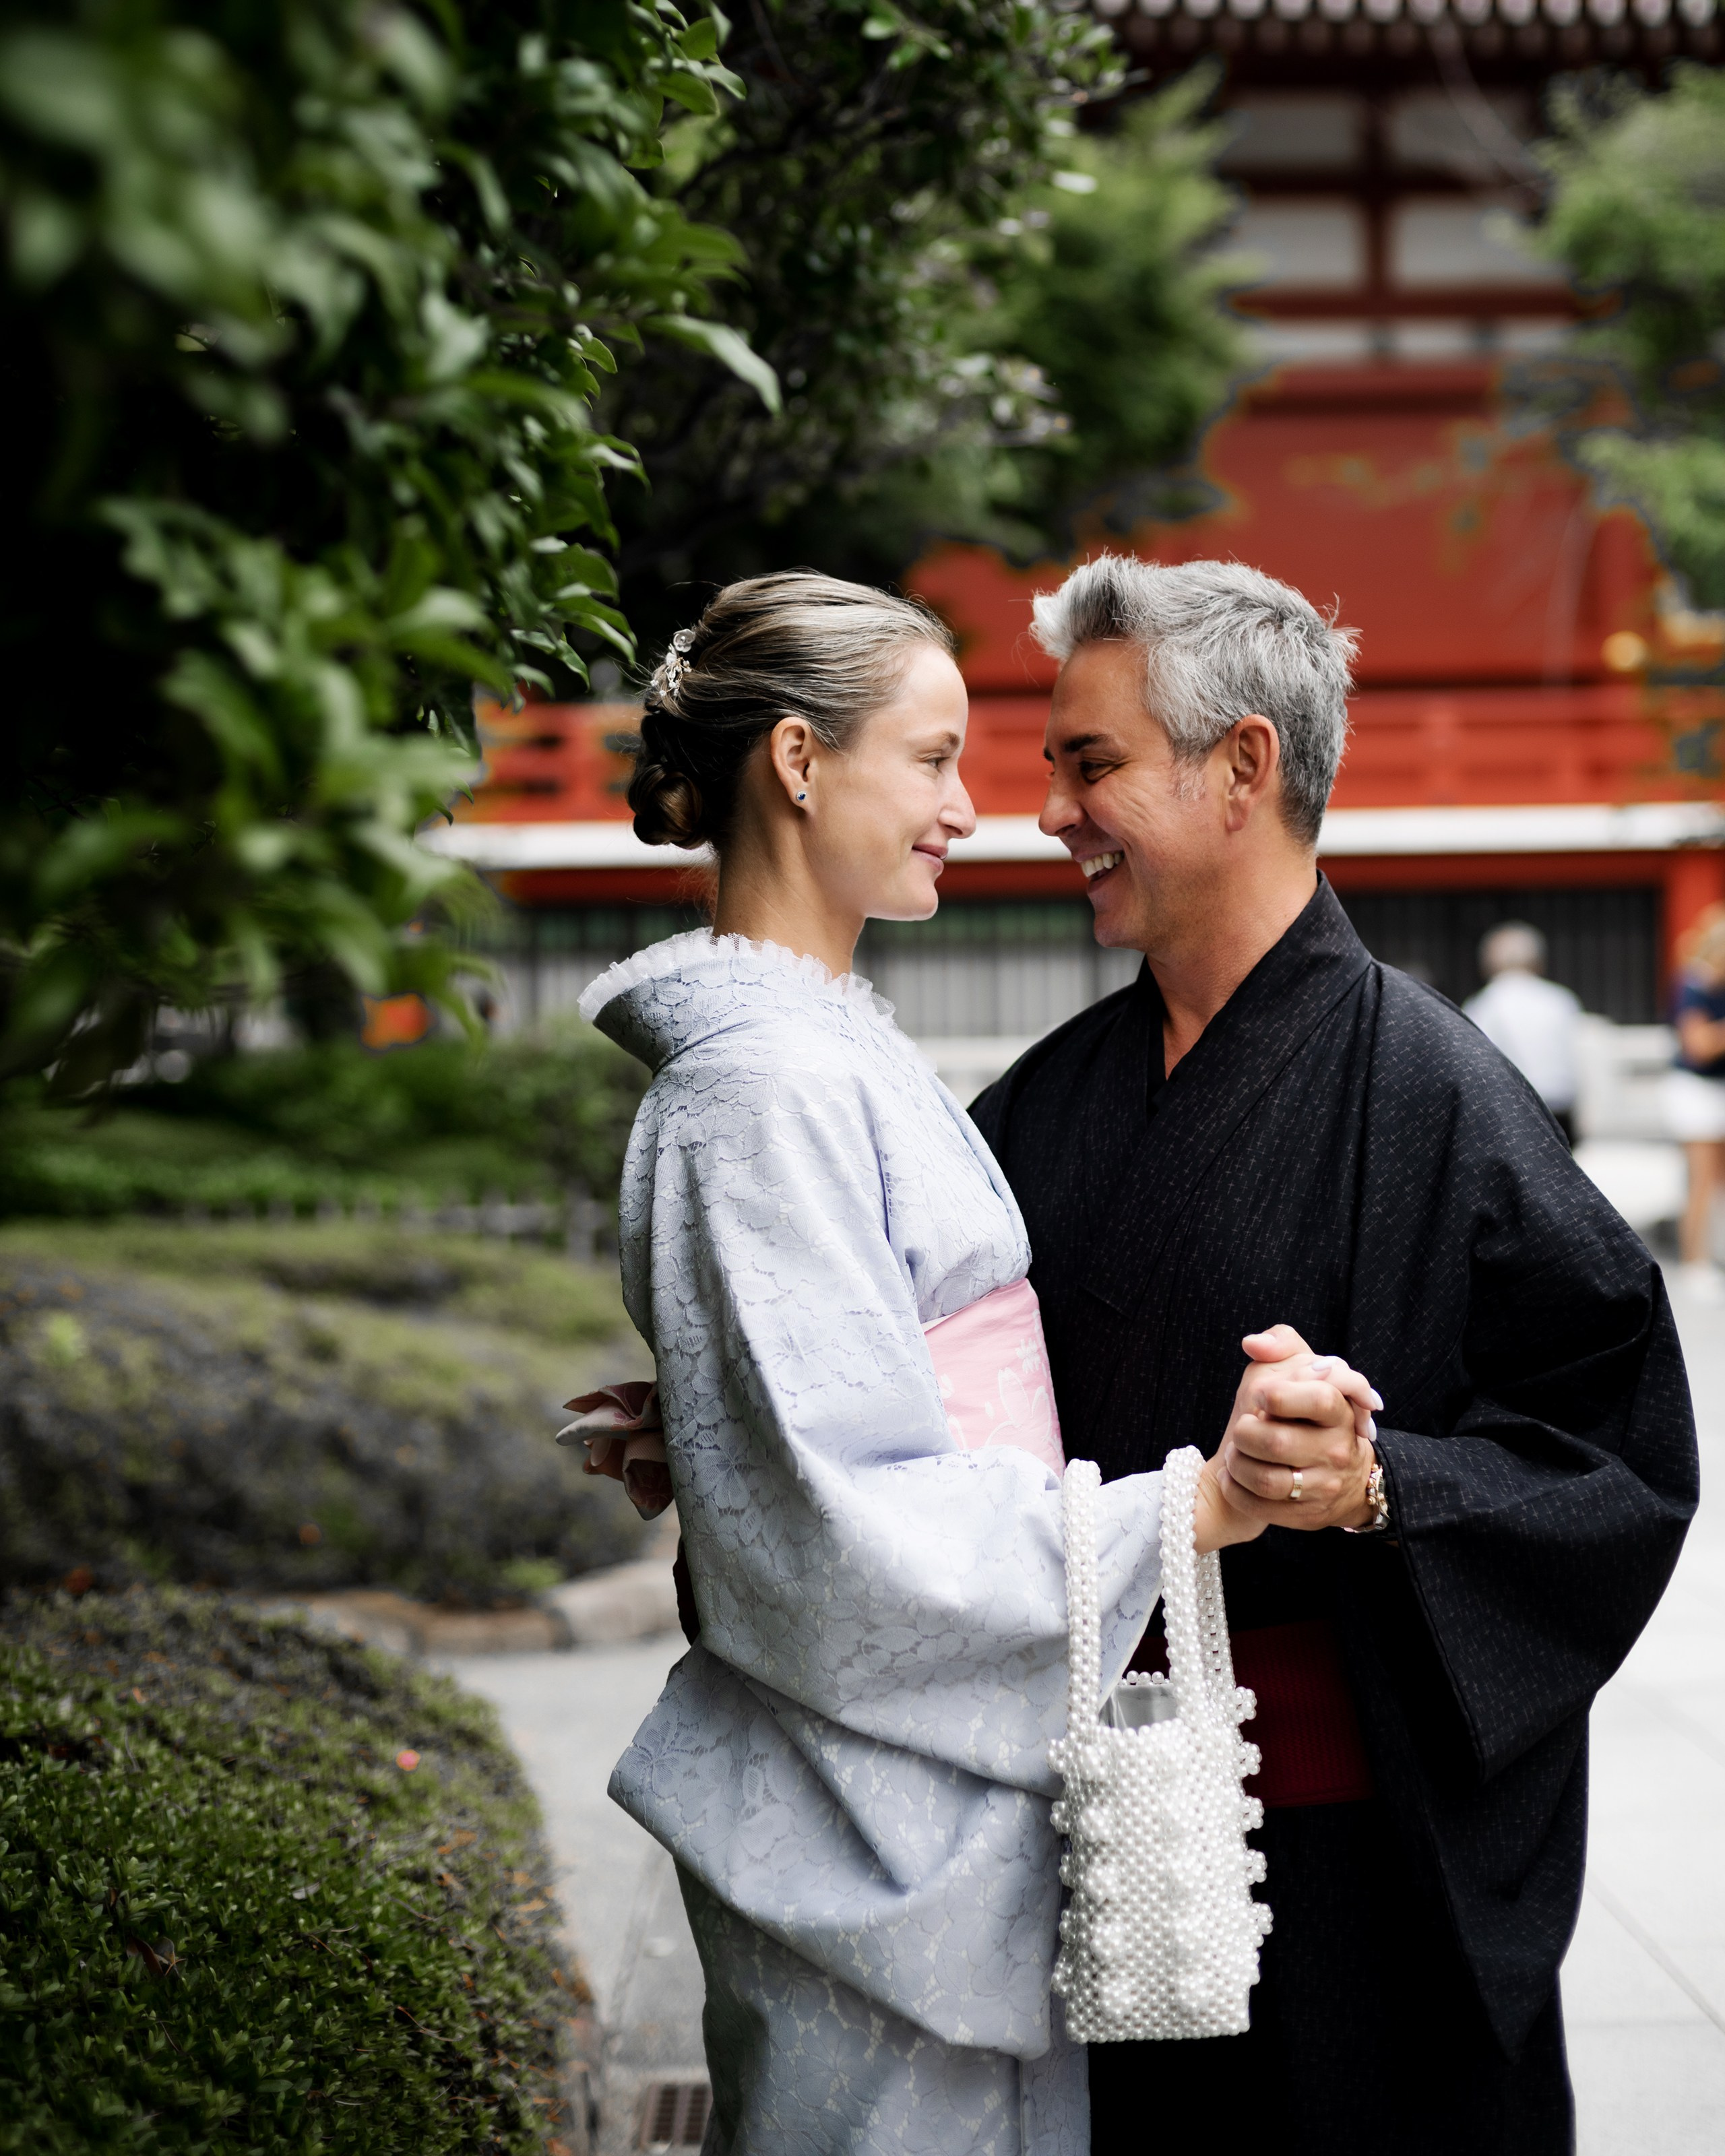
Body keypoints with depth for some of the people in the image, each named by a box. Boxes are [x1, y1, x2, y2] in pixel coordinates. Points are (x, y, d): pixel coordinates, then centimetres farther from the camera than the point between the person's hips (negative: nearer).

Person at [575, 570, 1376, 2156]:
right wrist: (1186, 1513, -26)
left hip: (961, 1785, 9)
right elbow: (849, 1526, -24)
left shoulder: (835, 1044, 12)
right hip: (877, 1823, -9)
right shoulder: (766, 1085, -19)